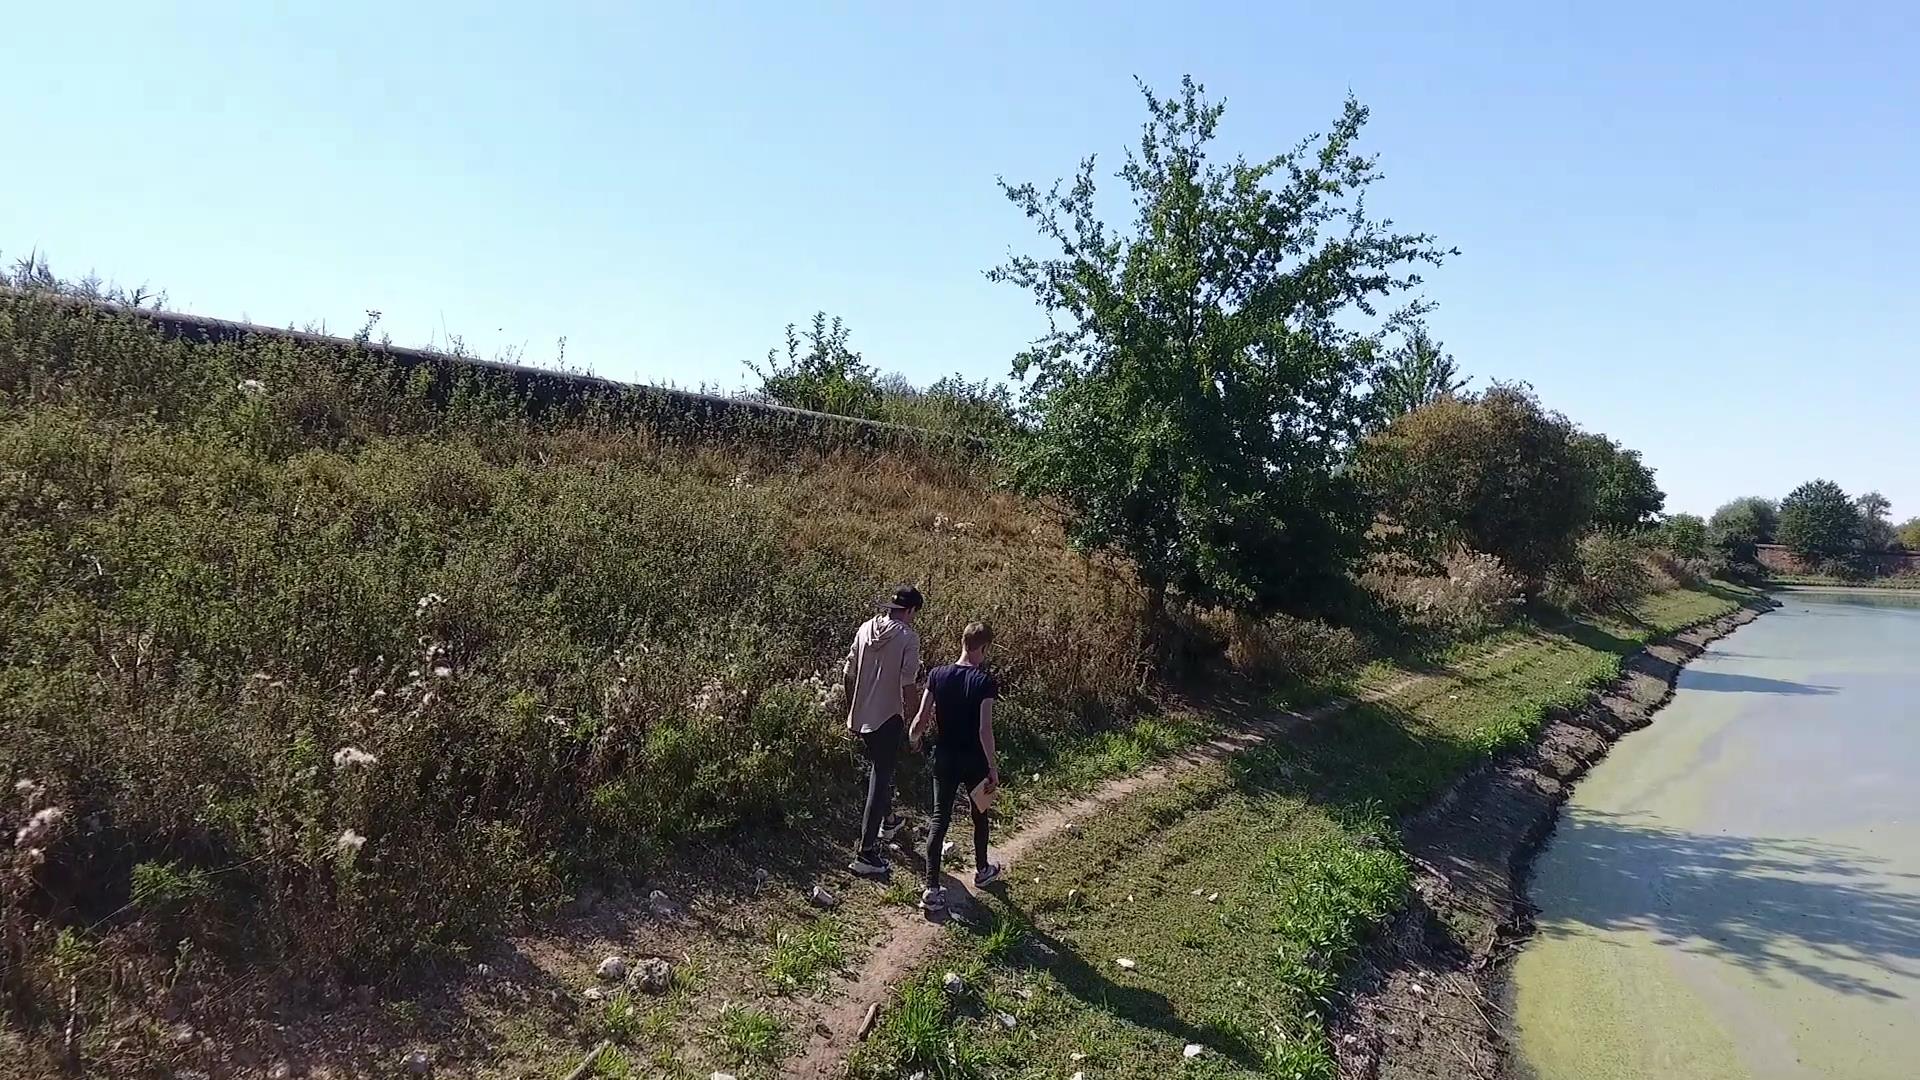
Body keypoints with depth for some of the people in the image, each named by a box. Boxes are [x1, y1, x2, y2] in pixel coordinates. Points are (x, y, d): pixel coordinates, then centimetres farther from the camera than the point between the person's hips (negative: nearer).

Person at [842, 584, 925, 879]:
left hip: (861, 717, 7)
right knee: (879, 780, -1)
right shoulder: (908, 637, -15)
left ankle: (887, 819, 49)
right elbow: (909, 685, -17)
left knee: (880, 769, 27)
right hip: (888, 719, -6)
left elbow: (850, 674, 8)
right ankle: (866, 853, -2)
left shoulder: (865, 629, 2)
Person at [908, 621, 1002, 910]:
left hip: (944, 759, 3)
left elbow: (922, 720, -4)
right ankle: (981, 870, 40)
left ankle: (932, 889, 2)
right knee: (979, 814, 21)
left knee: (940, 820, 6)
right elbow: (985, 730, -20)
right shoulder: (984, 681, -16)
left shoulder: (938, 675, -6)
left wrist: (913, 737, 17)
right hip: (974, 761, -2)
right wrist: (993, 768, -12)